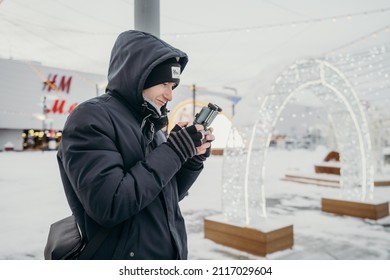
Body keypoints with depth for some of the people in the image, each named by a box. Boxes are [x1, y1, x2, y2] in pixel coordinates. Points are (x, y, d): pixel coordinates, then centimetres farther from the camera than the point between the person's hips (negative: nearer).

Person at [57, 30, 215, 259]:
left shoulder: (150, 125, 7)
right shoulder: (91, 117, -16)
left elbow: (168, 196, 11)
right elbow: (110, 205, -26)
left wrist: (193, 159, -6)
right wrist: (173, 150, -21)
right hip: (126, 263, -7)